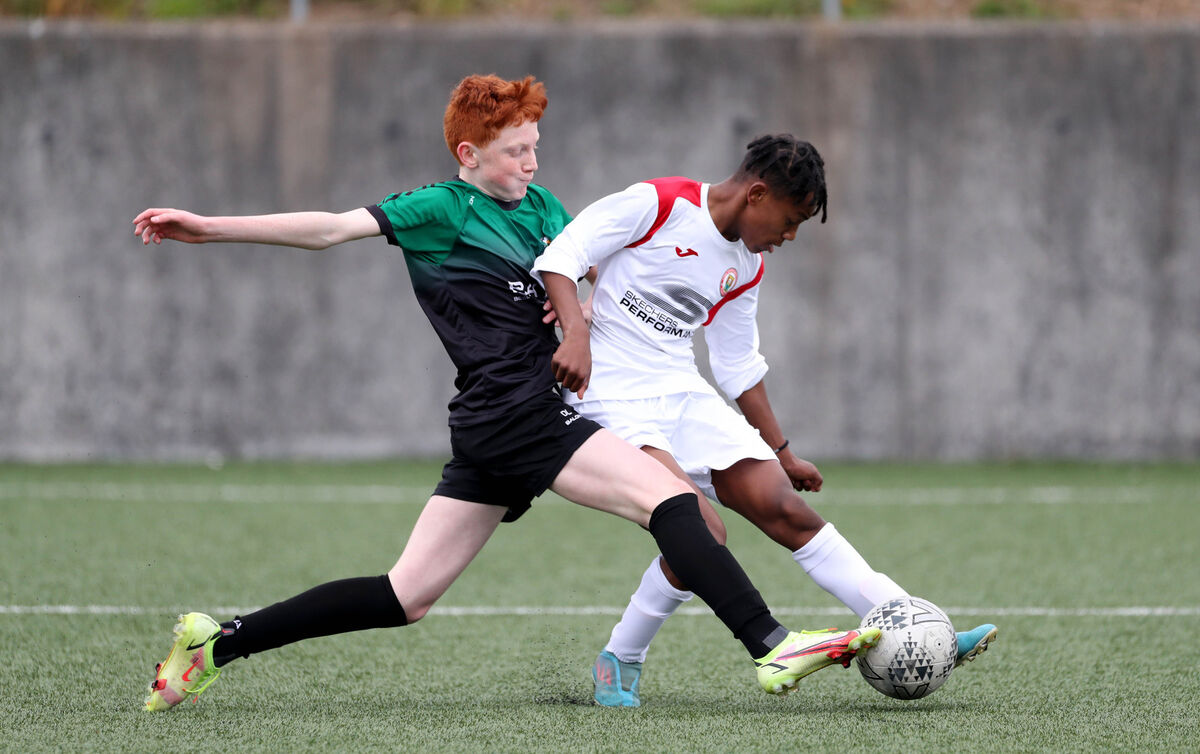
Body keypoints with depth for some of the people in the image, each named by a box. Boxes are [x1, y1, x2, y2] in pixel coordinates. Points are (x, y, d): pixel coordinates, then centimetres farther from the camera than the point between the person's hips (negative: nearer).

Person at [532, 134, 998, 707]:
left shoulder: (744, 269, 12)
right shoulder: (656, 204, -11)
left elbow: (739, 368, 23)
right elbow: (560, 256, -12)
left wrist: (782, 454, 27)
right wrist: (577, 332, -29)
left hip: (683, 395, 7)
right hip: (611, 397, -7)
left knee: (788, 510, -2)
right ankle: (618, 663, -4)